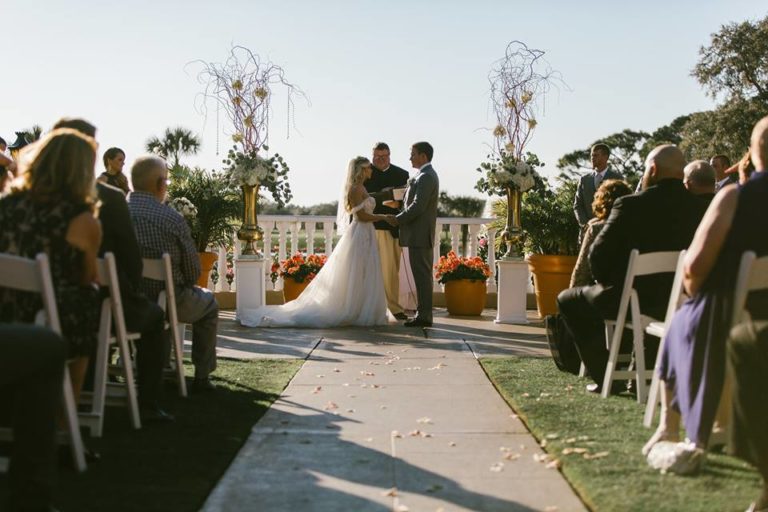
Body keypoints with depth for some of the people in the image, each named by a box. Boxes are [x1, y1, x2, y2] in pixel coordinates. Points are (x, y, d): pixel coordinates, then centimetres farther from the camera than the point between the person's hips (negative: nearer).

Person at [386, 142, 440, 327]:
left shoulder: (426, 177, -15)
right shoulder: (427, 175, 18)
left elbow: (418, 206, -21)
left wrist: (398, 219, -12)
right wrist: (400, 217, 10)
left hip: (419, 235, -10)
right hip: (422, 235, 10)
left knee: (422, 275, -7)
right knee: (423, 275, 12)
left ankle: (423, 316, -4)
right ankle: (424, 314, 17)